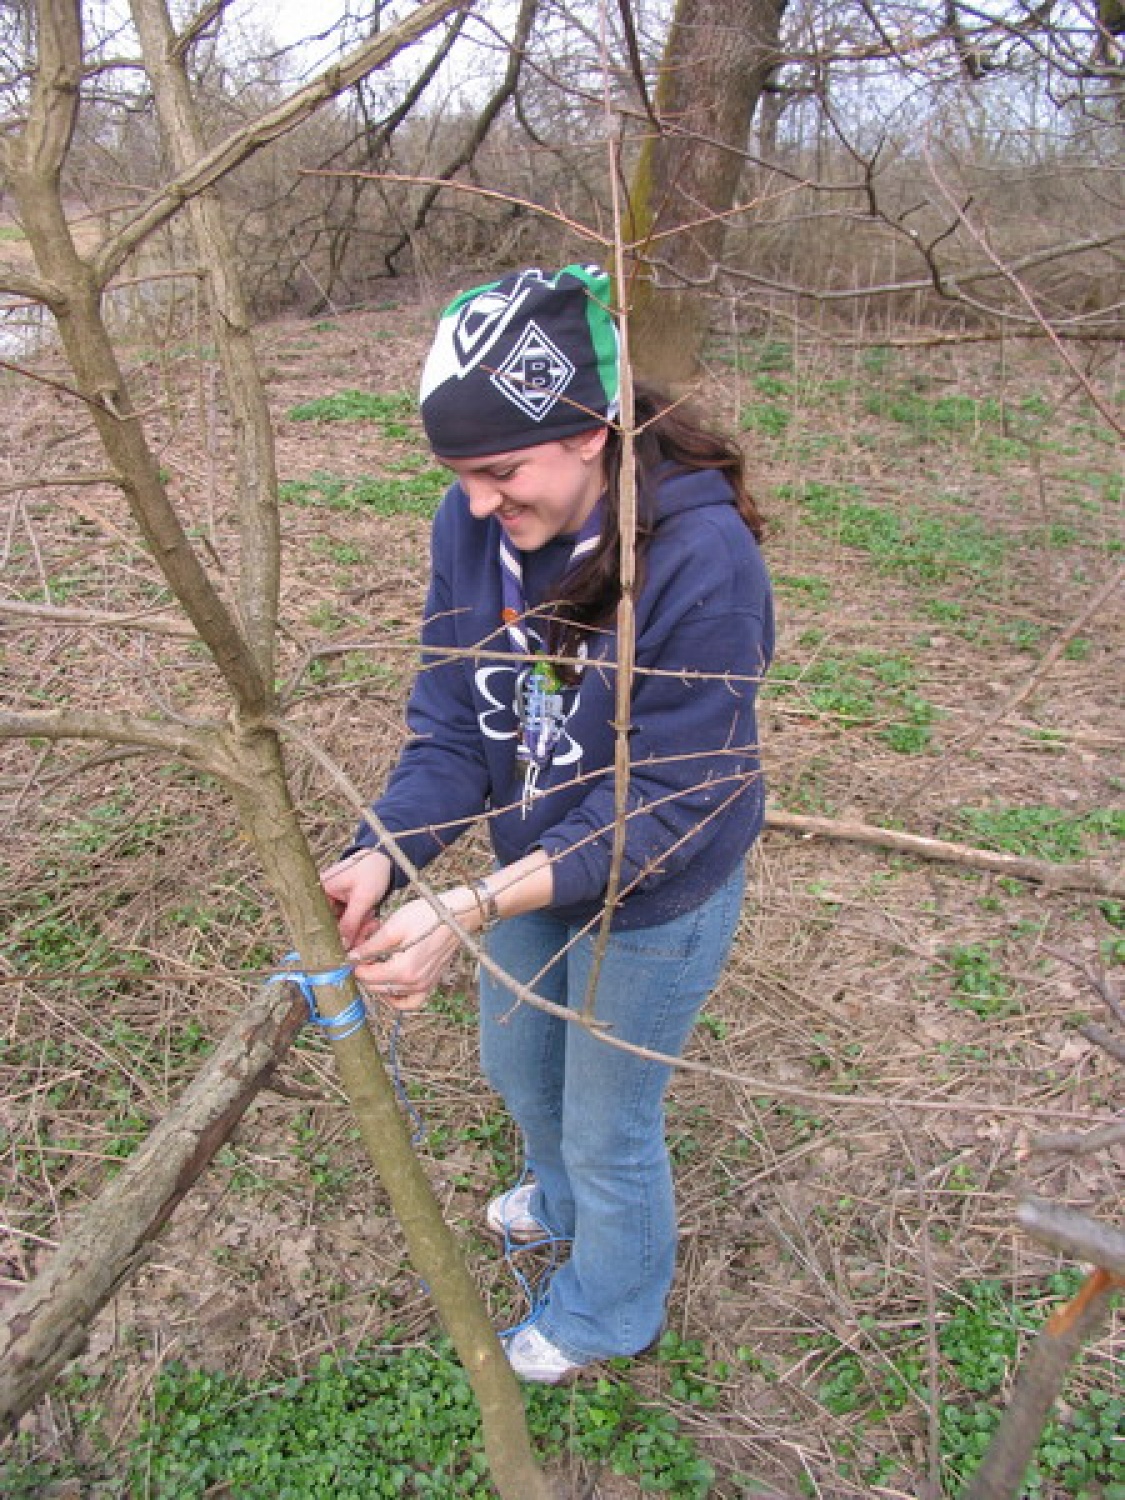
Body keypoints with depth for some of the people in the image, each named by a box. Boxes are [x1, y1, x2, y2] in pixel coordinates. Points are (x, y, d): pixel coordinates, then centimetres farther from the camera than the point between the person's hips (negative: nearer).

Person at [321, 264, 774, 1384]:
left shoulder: (699, 557, -33)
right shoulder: (471, 522, -15)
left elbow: (665, 799, -30)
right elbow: (450, 715, -11)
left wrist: (475, 909, -38)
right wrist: (384, 850, -28)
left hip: (654, 900, -6)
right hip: (532, 867, 7)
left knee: (609, 1125, 17)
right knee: (517, 1068, 30)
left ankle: (610, 1312, 52)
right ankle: (565, 1202, 66)